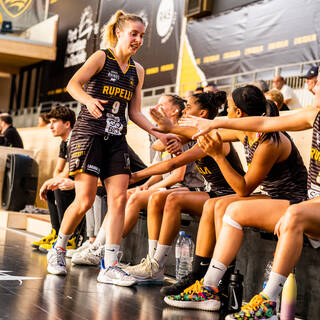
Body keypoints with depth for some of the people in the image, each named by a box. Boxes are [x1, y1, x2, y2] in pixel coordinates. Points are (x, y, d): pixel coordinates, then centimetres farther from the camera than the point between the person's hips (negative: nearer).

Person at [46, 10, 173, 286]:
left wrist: (158, 133, 3)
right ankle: (58, 250, 14)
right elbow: (73, 84, -15)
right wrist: (89, 100, -35)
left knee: (119, 198, -7)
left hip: (116, 139, 5)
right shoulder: (101, 58, -2)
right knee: (85, 200, -10)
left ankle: (109, 266, -5)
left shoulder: (137, 71, 14)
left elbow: (135, 112, 15)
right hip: (90, 133, -5)